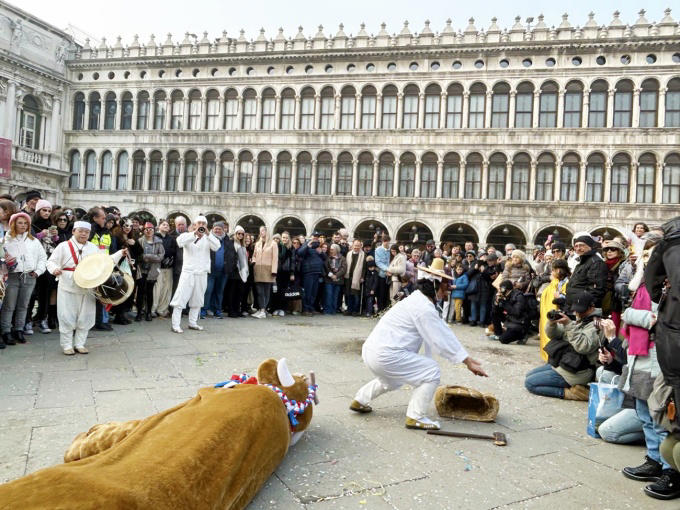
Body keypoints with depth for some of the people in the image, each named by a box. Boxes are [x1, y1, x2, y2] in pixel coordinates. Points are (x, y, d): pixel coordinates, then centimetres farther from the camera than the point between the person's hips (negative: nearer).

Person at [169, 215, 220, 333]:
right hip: (188, 272, -4)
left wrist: (208, 234, -20)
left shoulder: (208, 239, 8)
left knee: (197, 300, 11)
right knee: (181, 299, -7)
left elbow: (217, 246, -10)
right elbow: (180, 241, -20)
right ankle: (175, 325, -5)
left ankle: (192, 323, 22)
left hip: (202, 274, 4)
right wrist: (195, 233, -26)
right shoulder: (188, 236, 1)